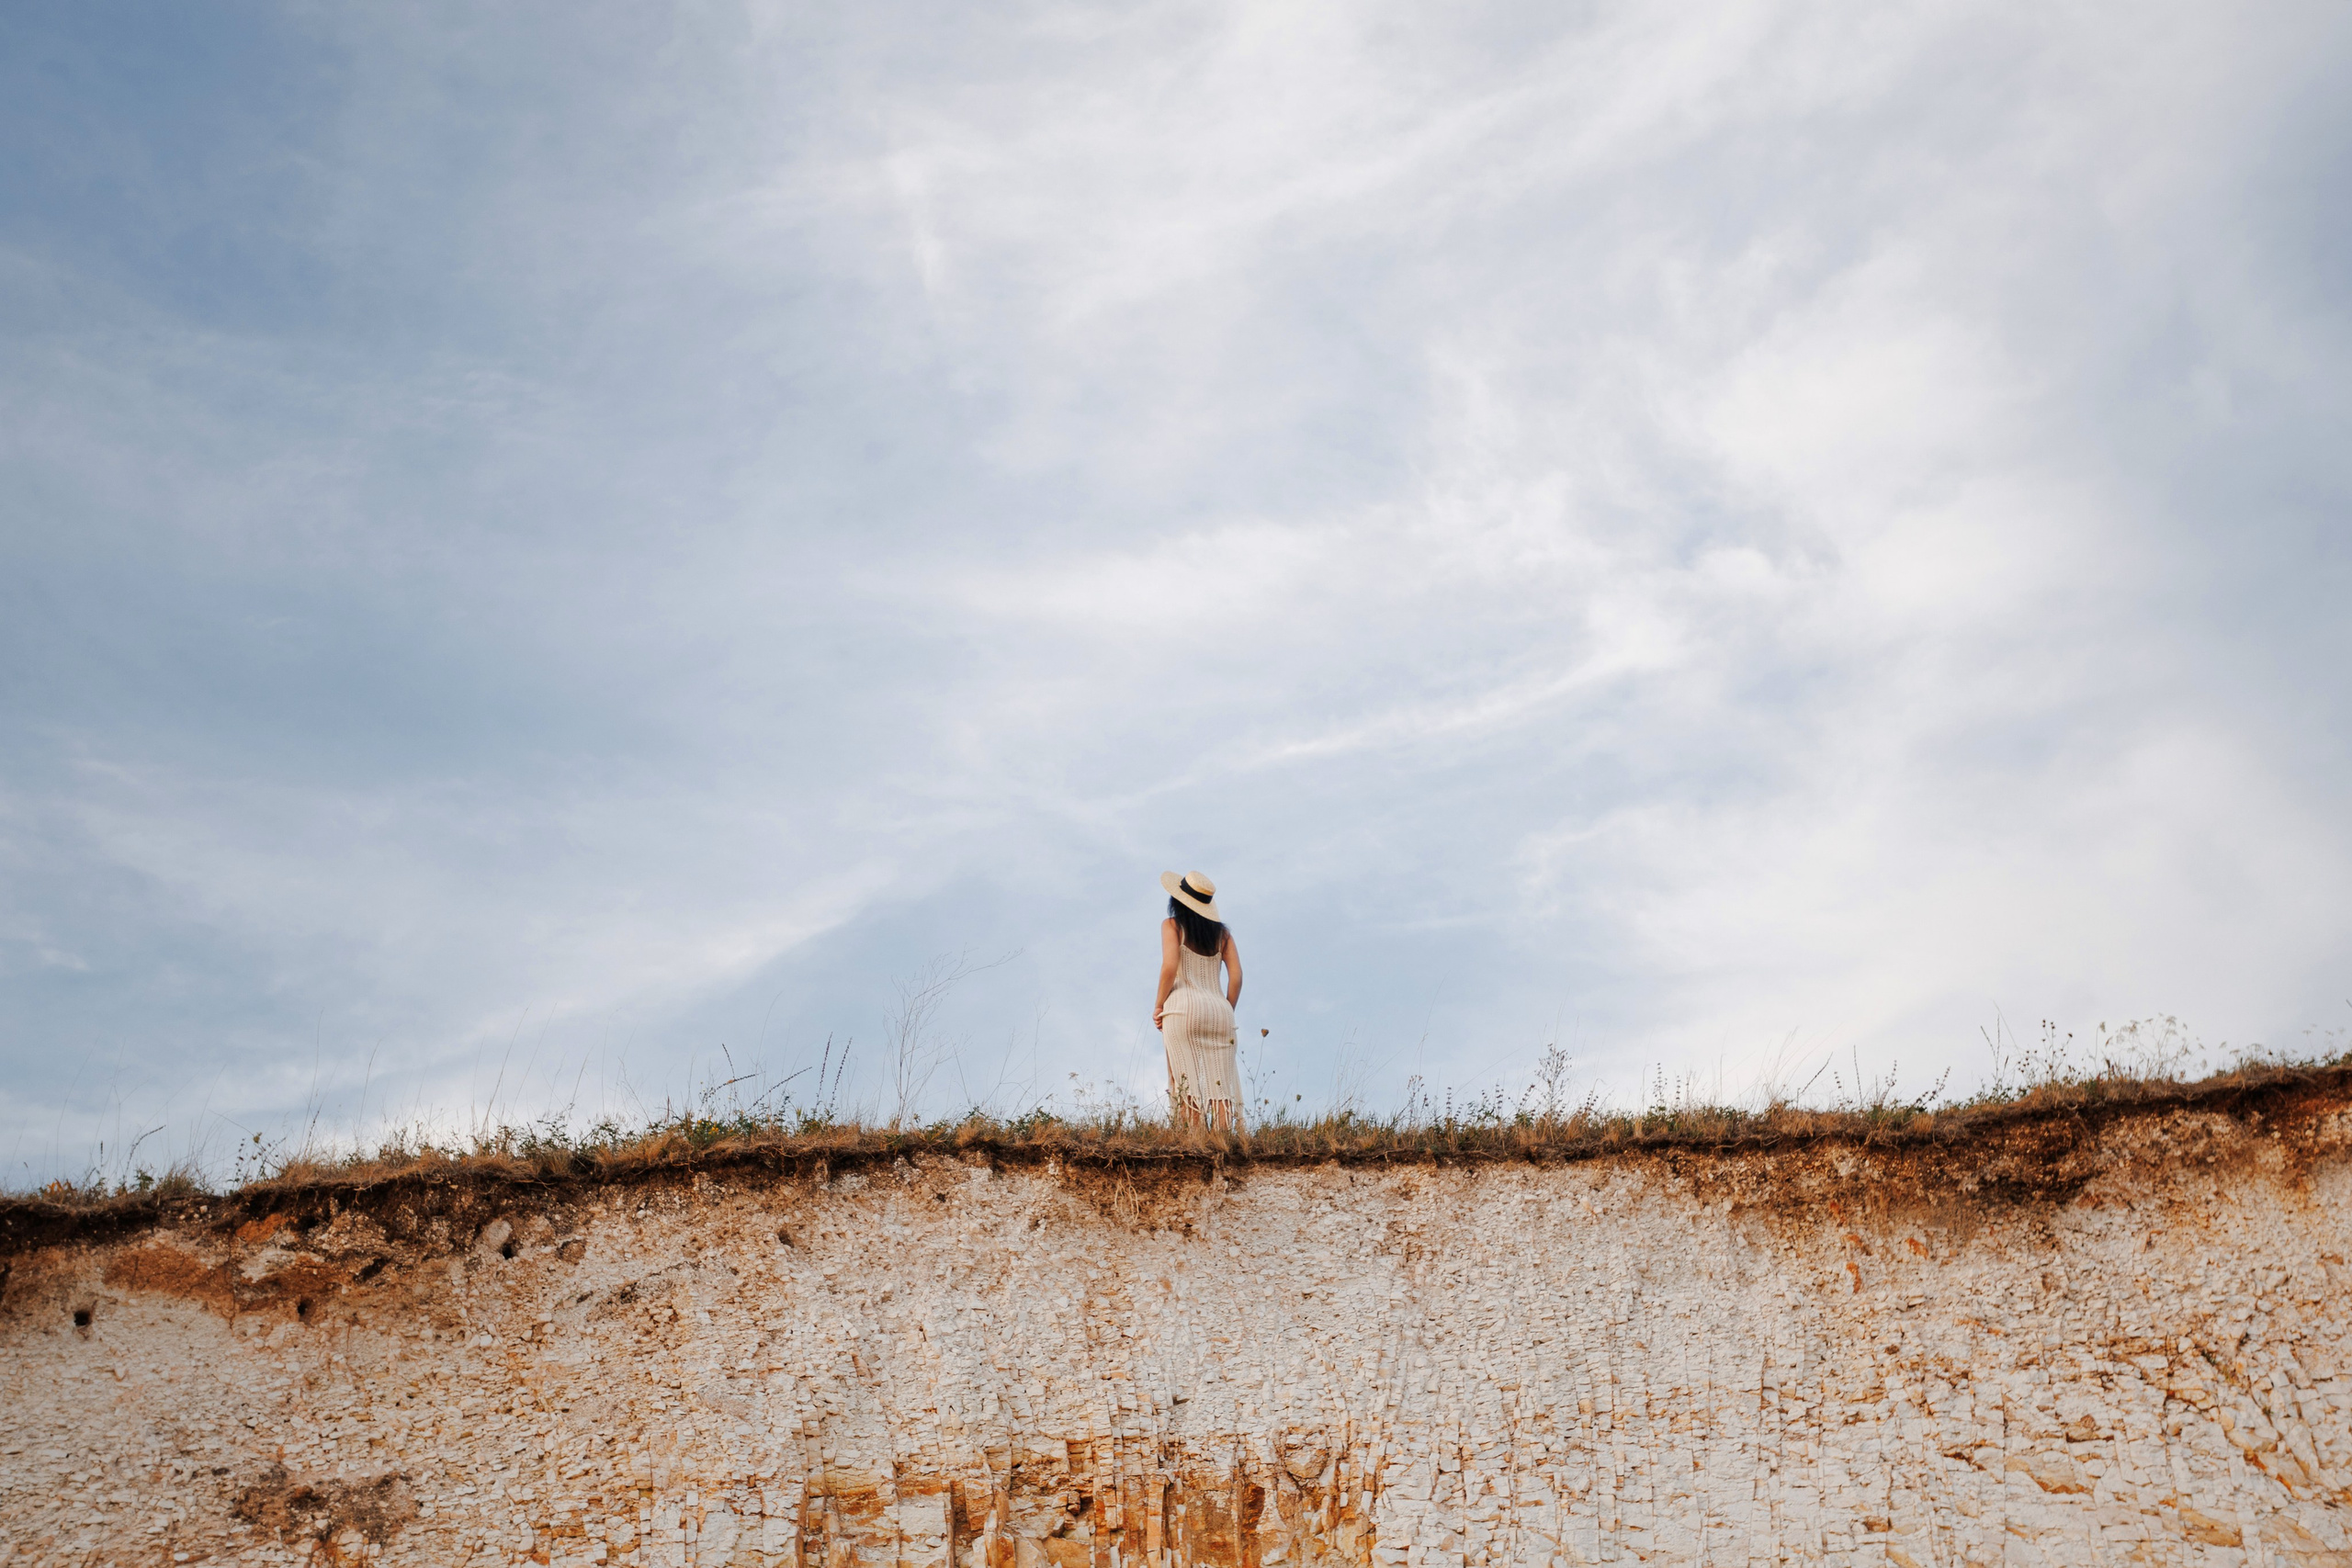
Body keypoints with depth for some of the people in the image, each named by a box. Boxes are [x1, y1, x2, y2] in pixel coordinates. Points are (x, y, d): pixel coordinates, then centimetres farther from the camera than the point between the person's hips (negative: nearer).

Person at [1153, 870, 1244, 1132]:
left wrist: (1158, 1004, -1)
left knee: (1188, 1084, -2)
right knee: (1220, 1085, 2)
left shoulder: (1172, 925, 2)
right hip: (1218, 1009, 4)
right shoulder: (1221, 931, 14)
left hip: (1183, 1008, -4)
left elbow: (1170, 966, -11)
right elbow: (1236, 976, 7)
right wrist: (1227, 1012, 15)